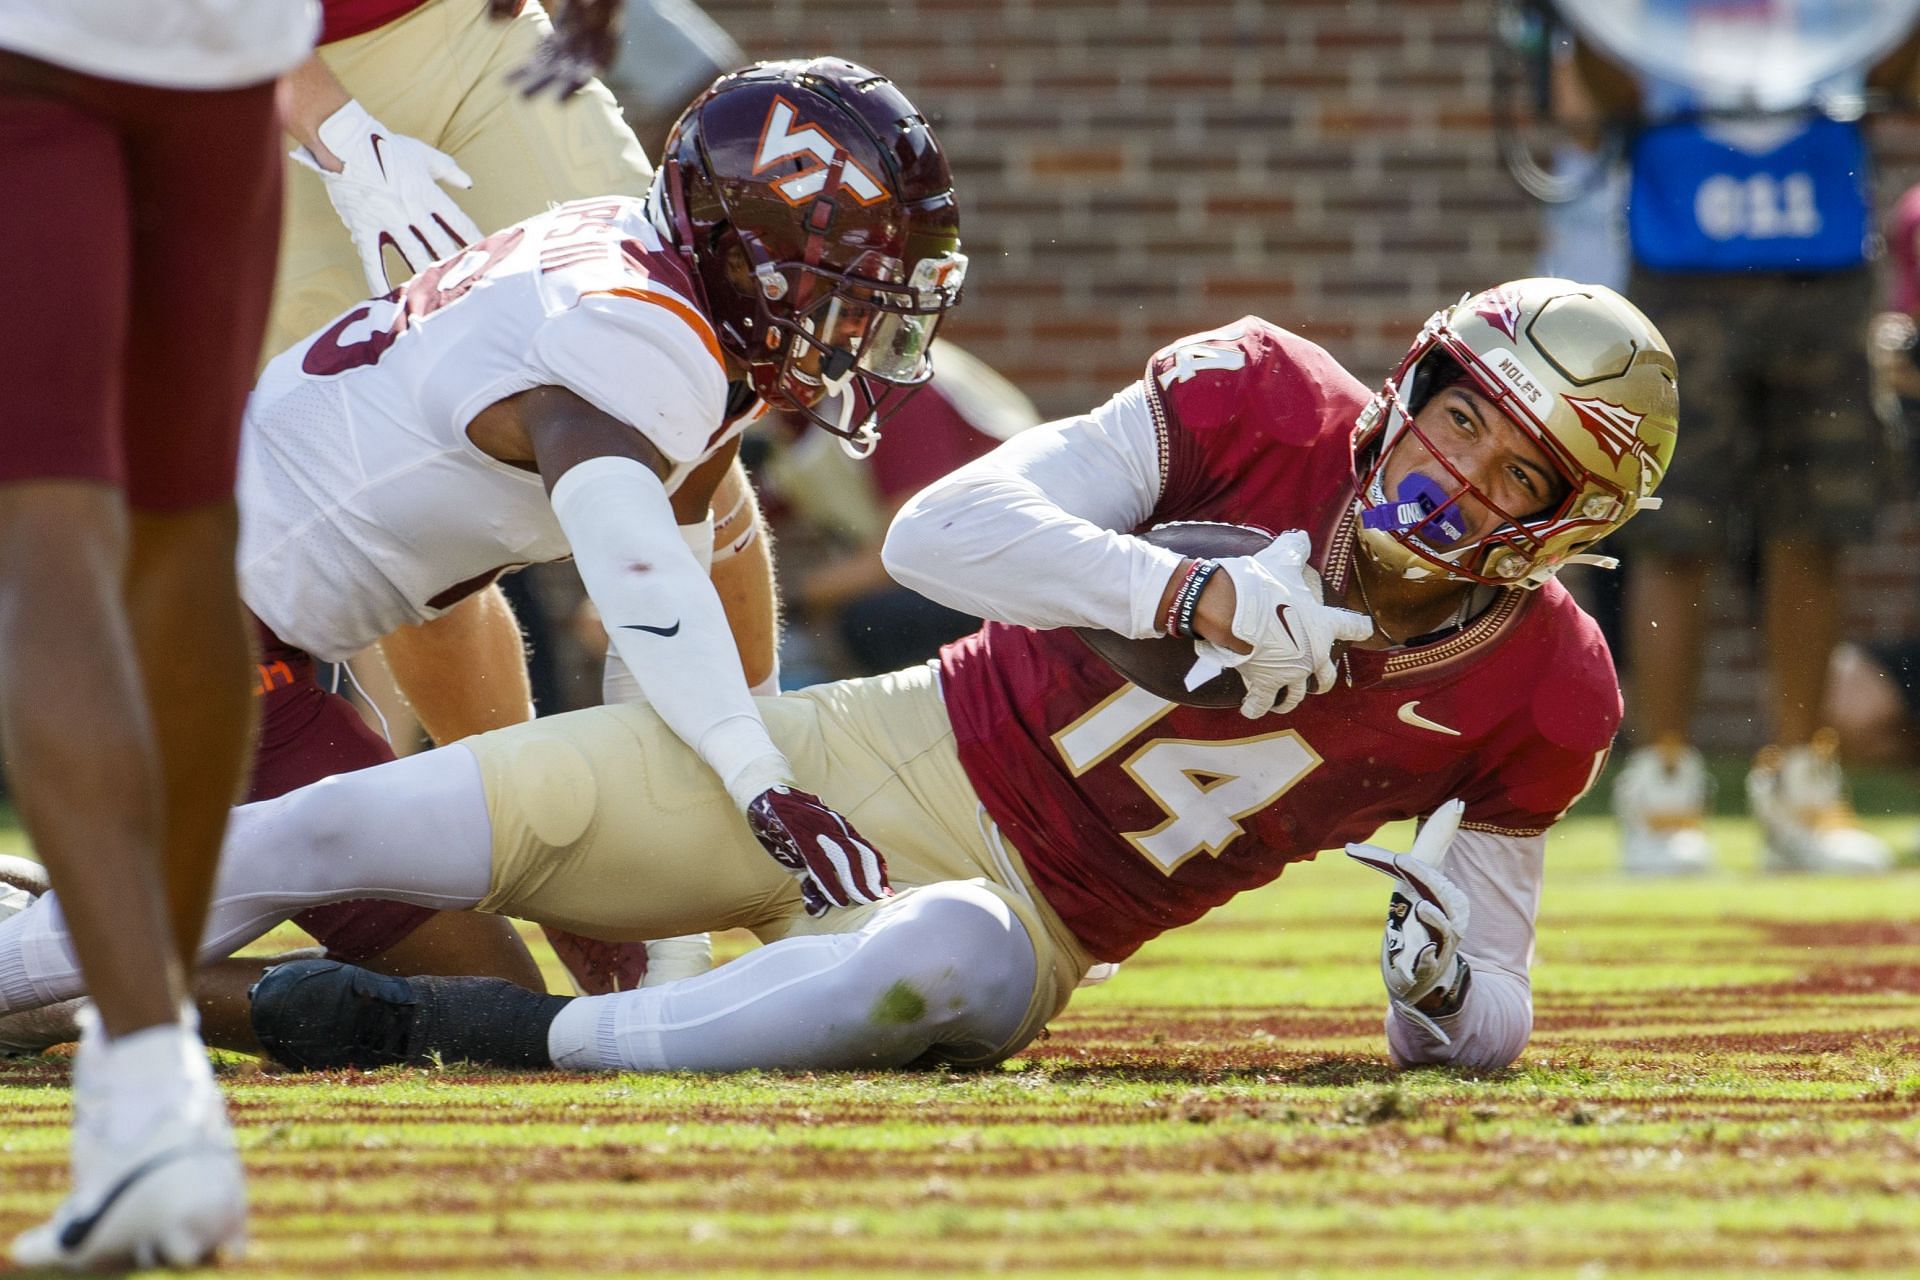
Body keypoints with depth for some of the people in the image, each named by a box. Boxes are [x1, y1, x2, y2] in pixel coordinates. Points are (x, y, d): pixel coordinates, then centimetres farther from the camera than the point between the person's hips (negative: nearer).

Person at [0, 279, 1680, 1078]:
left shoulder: (1533, 701, -6)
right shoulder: (1270, 408, -10)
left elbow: (1481, 1027, 6)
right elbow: (941, 531, -19)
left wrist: (1445, 983, -18)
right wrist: (1191, 591, -32)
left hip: (1026, 916, -1)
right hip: (880, 754, 1)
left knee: (956, 963, -42)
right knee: (356, 832, -8)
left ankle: (484, 1036, -33)